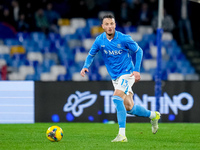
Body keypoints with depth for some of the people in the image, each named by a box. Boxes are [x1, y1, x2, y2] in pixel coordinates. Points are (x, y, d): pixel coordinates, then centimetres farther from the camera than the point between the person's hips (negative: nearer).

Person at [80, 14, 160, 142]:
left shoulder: (124, 39, -15)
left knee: (117, 98, -27)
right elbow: (91, 55, 9)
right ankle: (153, 115, 37)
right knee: (129, 108, 8)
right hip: (115, 77, 6)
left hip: (127, 74, -6)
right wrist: (86, 66, -11)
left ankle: (122, 135, -28)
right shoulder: (99, 40, -4)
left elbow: (139, 51, -2)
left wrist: (137, 70, -9)